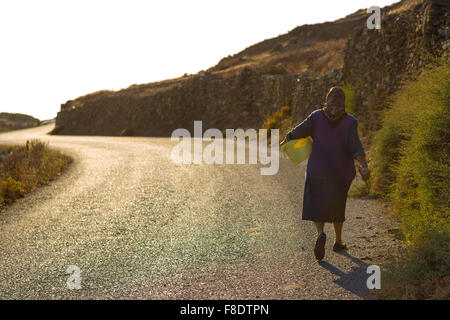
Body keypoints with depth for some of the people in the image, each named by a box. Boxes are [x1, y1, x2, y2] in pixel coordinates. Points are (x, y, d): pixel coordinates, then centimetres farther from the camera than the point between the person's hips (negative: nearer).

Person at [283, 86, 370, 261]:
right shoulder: (350, 122, -8)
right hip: (341, 174, 1)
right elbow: (356, 146, -20)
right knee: (337, 205, 21)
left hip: (318, 171, -1)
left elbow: (297, 132, -6)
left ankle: (320, 234, -22)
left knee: (317, 207, 6)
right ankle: (338, 242, 28)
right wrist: (364, 167, -29)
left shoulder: (316, 117, -6)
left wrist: (284, 141, 14)